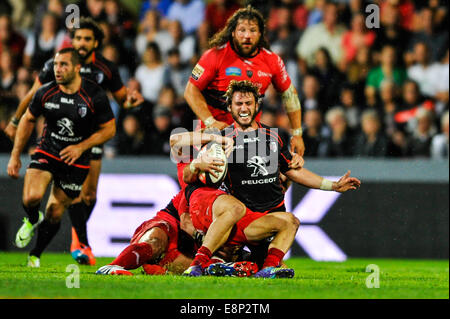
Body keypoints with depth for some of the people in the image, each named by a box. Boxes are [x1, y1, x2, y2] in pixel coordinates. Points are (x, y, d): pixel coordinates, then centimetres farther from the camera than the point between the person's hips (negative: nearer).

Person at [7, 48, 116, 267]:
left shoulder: (95, 96, -15)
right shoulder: (45, 93, -8)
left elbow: (109, 129, -5)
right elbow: (28, 120, 8)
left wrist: (81, 147, -19)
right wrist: (15, 155, 6)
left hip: (76, 161, -1)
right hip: (46, 153, 1)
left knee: (54, 214, 3)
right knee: (31, 197, -23)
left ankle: (35, 255, 26)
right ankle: (32, 220, 13)